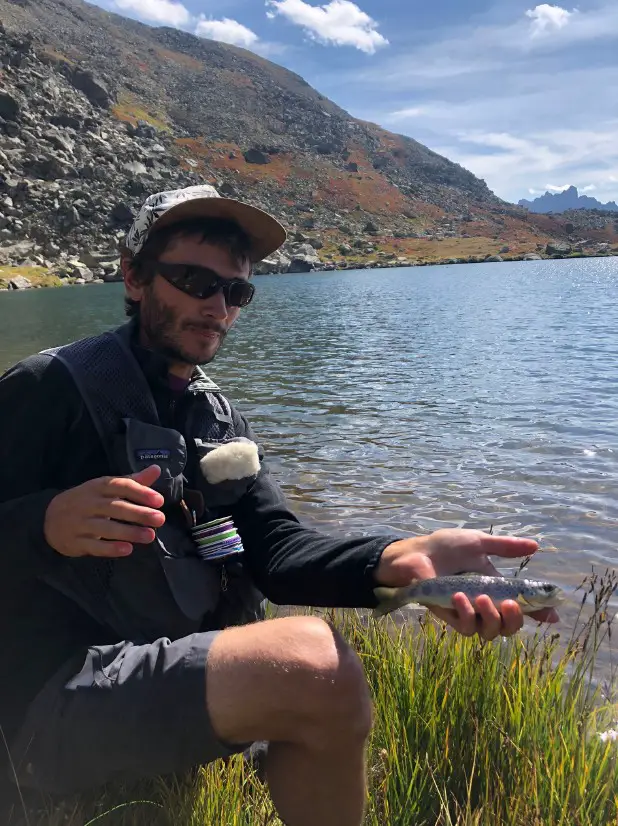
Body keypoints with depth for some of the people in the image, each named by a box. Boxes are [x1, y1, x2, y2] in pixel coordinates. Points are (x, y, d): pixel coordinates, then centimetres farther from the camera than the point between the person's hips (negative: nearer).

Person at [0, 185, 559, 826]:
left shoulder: (222, 419, 12)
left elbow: (274, 547, -2)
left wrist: (396, 559, -21)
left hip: (186, 672, 8)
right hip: (55, 695, -7)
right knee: (314, 662, -27)